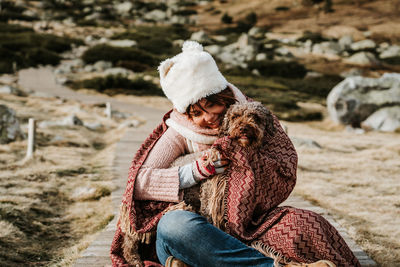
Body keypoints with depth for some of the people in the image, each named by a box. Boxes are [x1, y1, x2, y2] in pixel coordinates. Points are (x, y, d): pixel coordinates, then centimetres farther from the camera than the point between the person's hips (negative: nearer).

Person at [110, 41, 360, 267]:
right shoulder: (180, 133, 6)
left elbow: (285, 176, -2)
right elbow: (139, 182, -5)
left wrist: (240, 154, -17)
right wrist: (195, 171, -15)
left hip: (245, 230, 1)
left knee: (301, 224, -27)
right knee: (174, 223, -37)